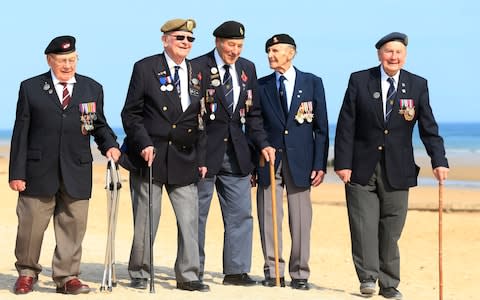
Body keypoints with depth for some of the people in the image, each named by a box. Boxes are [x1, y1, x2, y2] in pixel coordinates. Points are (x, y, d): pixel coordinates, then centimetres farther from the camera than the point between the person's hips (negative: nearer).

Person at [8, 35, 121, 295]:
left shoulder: (93, 89, 10)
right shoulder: (30, 88, 3)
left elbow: (99, 125, 18)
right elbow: (21, 133, 2)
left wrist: (109, 145, -4)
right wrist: (17, 173, -4)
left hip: (77, 173, 2)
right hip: (39, 171, -2)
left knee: (73, 227, 3)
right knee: (31, 225, 3)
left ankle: (67, 277, 14)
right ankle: (27, 273, 22)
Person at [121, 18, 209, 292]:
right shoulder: (145, 68, -1)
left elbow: (201, 120, 12)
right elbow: (131, 113, -2)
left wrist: (201, 158, 7)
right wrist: (144, 144, -14)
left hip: (184, 159, 3)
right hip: (150, 156, -3)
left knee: (190, 220, -1)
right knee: (145, 219, 2)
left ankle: (188, 276, 8)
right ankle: (140, 274, 15)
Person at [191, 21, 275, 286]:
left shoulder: (247, 69, 10)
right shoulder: (197, 67, -7)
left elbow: (252, 113, 14)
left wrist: (262, 144, 1)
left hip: (236, 154, 5)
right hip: (204, 153, -5)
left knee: (240, 214, 3)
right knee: (196, 215, 5)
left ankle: (236, 271, 9)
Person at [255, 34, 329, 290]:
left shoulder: (312, 83, 5)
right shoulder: (261, 86, 7)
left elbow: (321, 127, 4)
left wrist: (320, 164, -3)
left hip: (300, 161, -1)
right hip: (269, 159, 1)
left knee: (300, 219, 2)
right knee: (269, 218, 1)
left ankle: (300, 273, 10)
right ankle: (273, 271, 9)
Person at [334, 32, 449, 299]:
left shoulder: (418, 85, 3)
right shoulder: (359, 81, 0)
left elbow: (429, 128, 2)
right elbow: (346, 126, -2)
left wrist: (439, 161, -9)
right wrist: (343, 163, -7)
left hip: (397, 171, 1)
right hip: (362, 168, -1)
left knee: (391, 230, 4)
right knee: (364, 227, -4)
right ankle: (368, 278, 4)